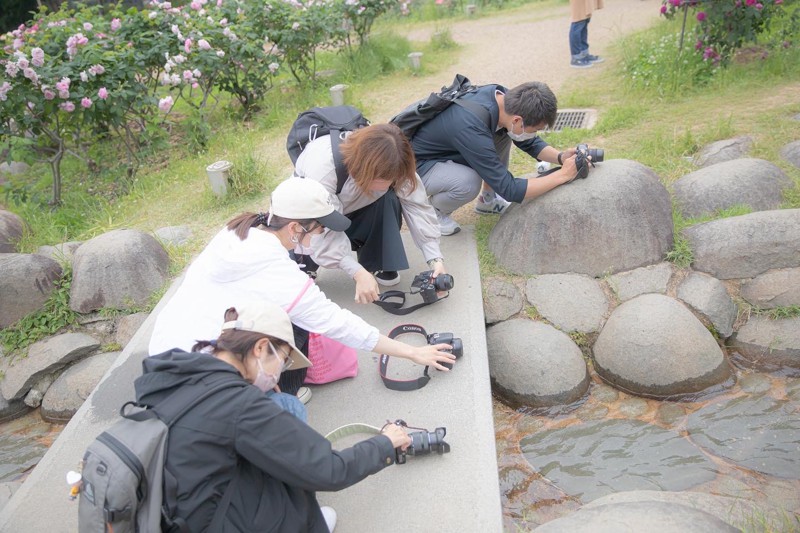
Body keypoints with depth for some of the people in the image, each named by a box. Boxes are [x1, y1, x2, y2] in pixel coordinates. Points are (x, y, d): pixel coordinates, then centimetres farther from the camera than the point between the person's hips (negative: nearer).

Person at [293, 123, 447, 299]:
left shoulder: (391, 166, -27)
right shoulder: (322, 165, -41)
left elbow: (418, 206, -27)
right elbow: (324, 231, -41)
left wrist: (436, 259, -36)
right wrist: (358, 273, -48)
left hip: (352, 209, 3)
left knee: (389, 199, -27)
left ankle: (379, 264, -8)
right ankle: (303, 263, 1)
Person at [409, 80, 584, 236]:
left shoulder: (504, 97, -16)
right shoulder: (471, 129, -39)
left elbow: (530, 143, 2)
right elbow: (510, 190, -32)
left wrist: (561, 157, -15)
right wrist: (563, 174, -30)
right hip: (418, 165, -8)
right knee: (469, 183, -34)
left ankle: (488, 199, 14)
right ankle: (434, 210, -2)